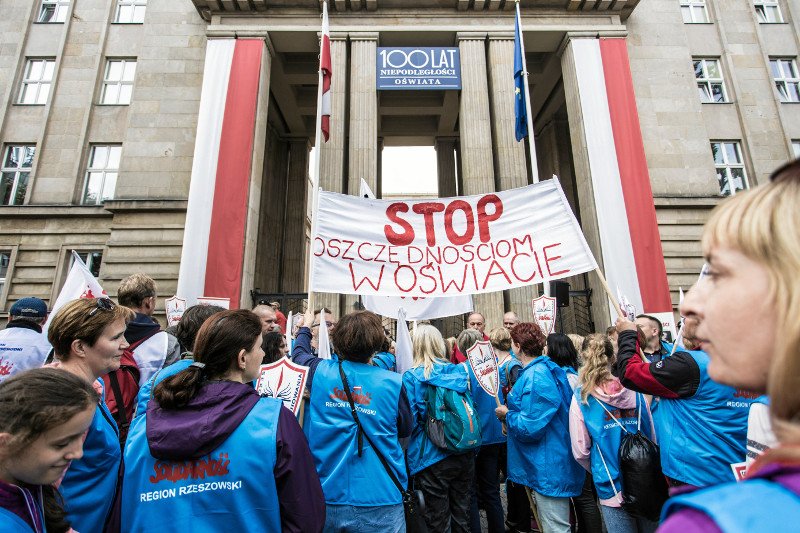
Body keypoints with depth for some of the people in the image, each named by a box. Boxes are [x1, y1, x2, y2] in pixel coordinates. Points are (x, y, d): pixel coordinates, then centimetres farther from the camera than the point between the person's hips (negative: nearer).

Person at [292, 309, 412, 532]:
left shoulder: (319, 372, -10)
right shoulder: (393, 383, -15)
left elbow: (300, 353, 14)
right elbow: (405, 430, 3)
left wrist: (305, 328, 33)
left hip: (324, 498, 2)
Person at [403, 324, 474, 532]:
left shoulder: (411, 377, -13)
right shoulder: (460, 372, 0)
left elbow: (409, 421, -15)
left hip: (433, 458, -4)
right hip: (465, 455, 5)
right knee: (462, 516, 21)